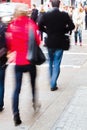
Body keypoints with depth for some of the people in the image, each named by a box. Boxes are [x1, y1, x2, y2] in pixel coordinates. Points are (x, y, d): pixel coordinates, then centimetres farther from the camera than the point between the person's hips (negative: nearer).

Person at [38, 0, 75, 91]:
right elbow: (71, 26, -10)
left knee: (51, 62, 21)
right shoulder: (64, 15, -9)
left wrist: (47, 31, 6)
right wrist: (64, 31, 6)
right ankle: (53, 84, -1)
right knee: (57, 64, 4)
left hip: (50, 42, 2)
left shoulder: (46, 15, -7)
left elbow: (40, 26, -9)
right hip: (60, 43, -2)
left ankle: (52, 81, 31)